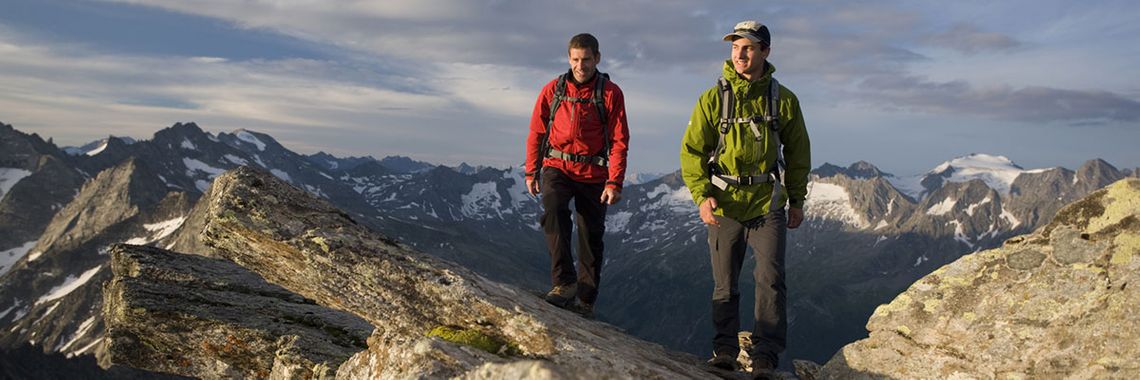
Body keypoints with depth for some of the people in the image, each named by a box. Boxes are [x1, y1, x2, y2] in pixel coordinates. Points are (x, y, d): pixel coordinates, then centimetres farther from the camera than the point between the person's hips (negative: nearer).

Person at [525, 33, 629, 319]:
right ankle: (564, 282, -28)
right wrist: (531, 171, 7)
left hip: (593, 174, 0)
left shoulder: (610, 93, -2)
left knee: (591, 237, 5)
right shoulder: (553, 89, 3)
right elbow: (536, 132, 10)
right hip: (557, 166, 1)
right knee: (553, 212, -29)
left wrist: (615, 182, -13)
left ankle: (586, 301, 17)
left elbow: (619, 140, -5)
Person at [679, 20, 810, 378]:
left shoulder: (783, 100, 2)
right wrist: (702, 195, -12)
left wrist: (797, 201, 9)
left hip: (768, 205, 0)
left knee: (771, 279, -7)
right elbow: (692, 150, -1)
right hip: (724, 206, 0)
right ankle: (725, 349, 21)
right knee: (724, 285, 9)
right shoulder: (713, 99, -2)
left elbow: (798, 153, 11)